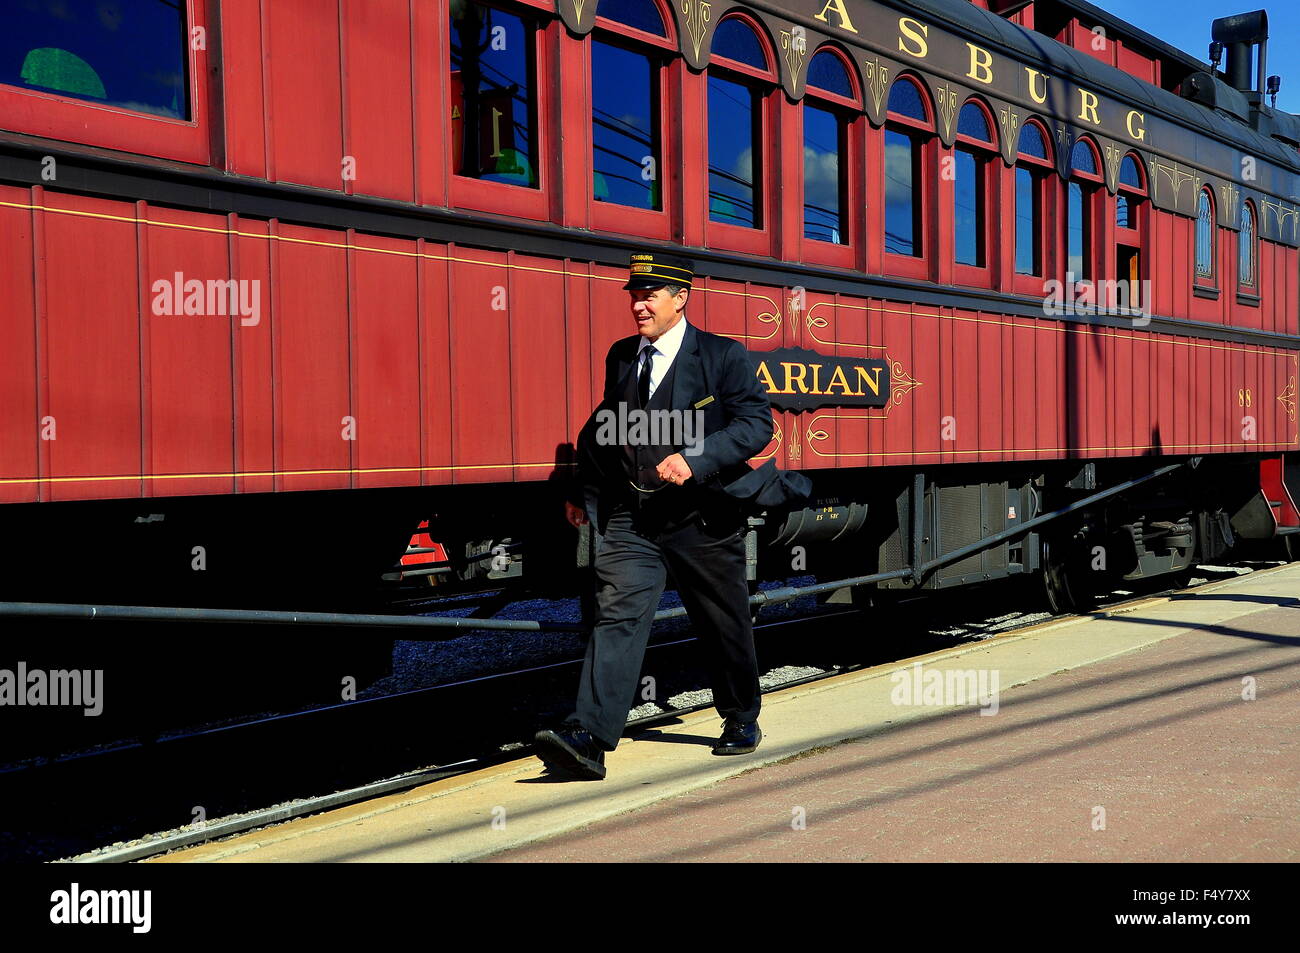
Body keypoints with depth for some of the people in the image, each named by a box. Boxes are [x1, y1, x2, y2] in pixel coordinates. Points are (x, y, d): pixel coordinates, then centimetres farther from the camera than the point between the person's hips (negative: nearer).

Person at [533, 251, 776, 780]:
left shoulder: (723, 356, -5)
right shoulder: (621, 356, 10)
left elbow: (756, 422, -12)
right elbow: (601, 427, 20)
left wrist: (695, 460, -23)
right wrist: (584, 493, 21)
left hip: (701, 521, -2)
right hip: (629, 519, 3)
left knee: (724, 627, 12)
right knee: (617, 616, -12)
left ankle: (741, 720, 36)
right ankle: (587, 739, -20)